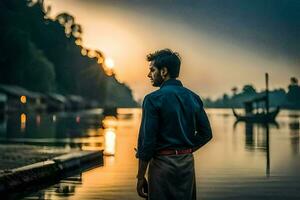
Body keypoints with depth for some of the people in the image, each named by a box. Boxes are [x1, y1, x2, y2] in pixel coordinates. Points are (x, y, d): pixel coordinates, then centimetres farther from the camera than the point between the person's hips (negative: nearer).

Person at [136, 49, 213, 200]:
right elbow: (206, 133, 8)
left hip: (162, 163, -6)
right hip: (187, 163, 6)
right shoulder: (193, 97, 7)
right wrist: (185, 150, 12)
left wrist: (140, 177, -8)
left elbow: (147, 139, -14)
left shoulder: (153, 99, -11)